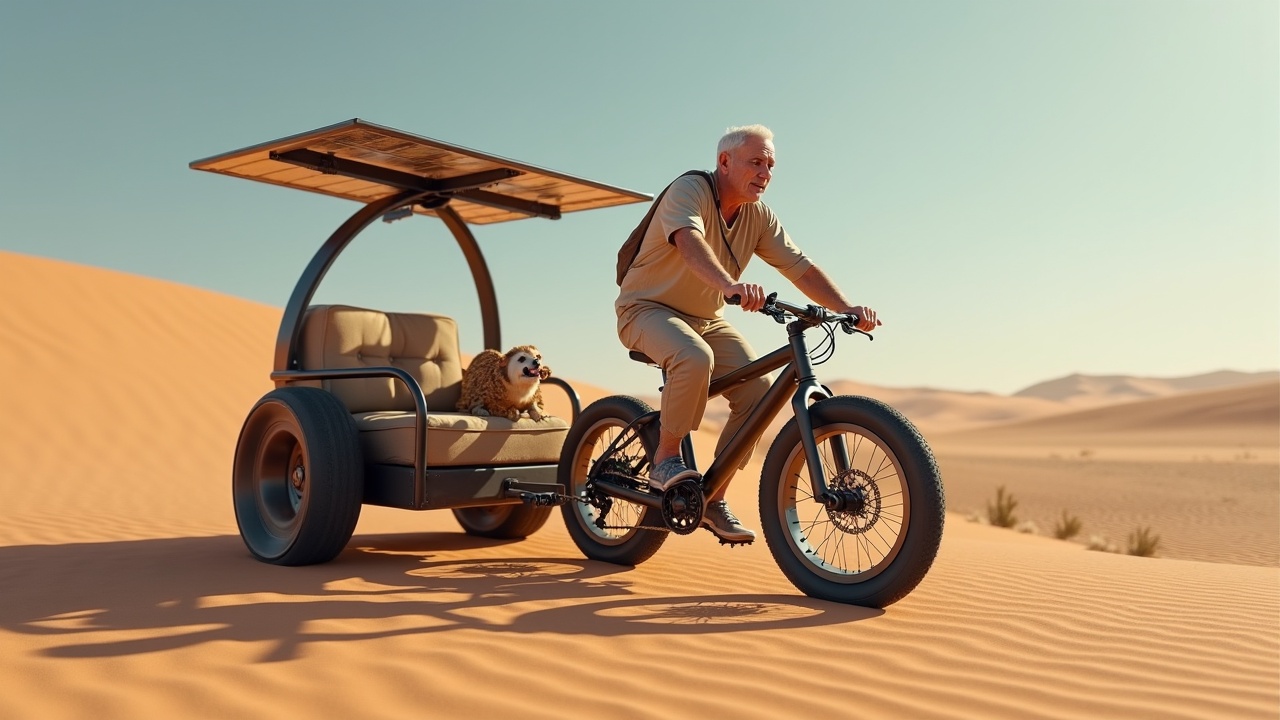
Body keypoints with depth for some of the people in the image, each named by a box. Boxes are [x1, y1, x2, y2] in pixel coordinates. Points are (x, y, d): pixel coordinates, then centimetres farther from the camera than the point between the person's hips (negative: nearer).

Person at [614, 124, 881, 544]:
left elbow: (799, 267, -7)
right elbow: (690, 242, -41)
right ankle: (665, 459, -16)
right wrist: (731, 285, -59)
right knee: (695, 359, -38)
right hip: (648, 308, -7)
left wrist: (847, 308, -22)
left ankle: (714, 500, 1)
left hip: (706, 319, 7)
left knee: (758, 392, -11)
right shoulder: (689, 191, -20)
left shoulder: (759, 217, 0)